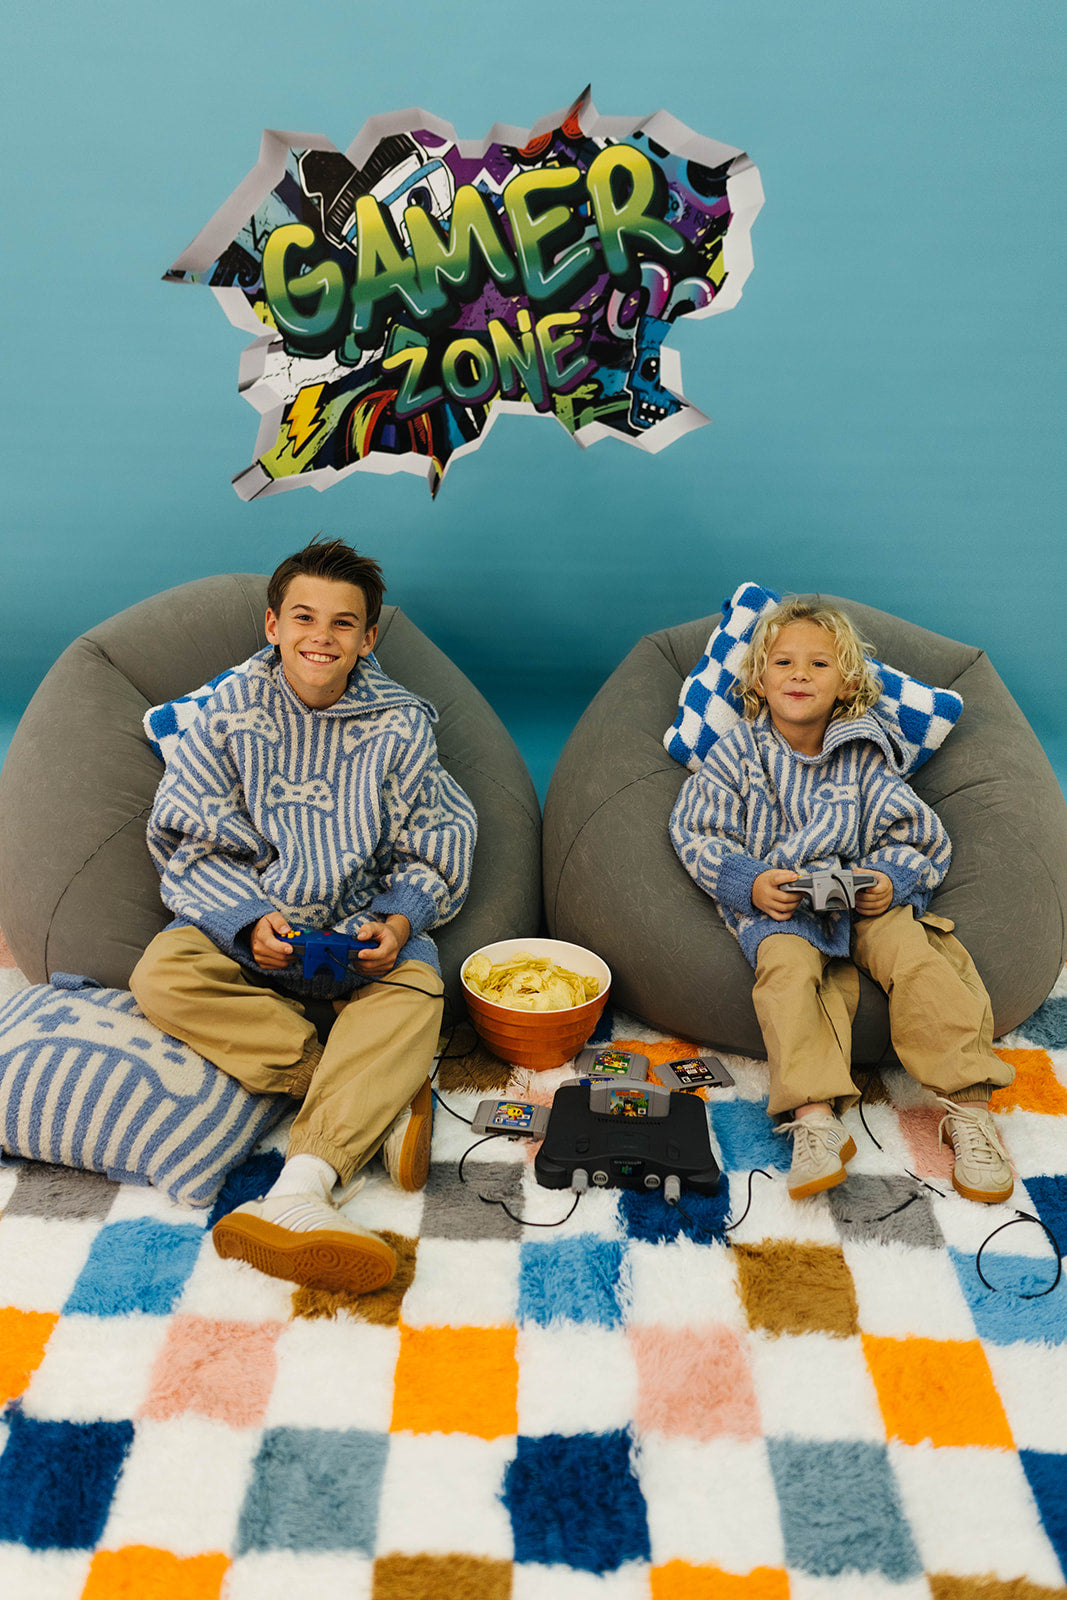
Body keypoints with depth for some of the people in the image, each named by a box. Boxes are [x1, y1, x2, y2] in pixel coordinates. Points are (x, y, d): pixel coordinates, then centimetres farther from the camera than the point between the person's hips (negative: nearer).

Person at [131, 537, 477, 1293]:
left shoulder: (400, 727, -1)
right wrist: (250, 920, -19)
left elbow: (433, 855, 3)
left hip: (362, 929, 0)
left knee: (416, 984, -31)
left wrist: (399, 920, -18)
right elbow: (192, 844, -2)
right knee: (162, 975, -28)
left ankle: (302, 1189, -46)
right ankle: (381, 1101, -30)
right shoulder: (230, 713, -2)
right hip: (242, 918, 1)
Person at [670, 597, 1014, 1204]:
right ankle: (815, 1115, -41)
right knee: (787, 965, -32)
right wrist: (749, 881, -16)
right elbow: (697, 831, 0)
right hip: (773, 898, -1)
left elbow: (920, 835, 8)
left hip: (863, 892, 2)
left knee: (912, 954, -26)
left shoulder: (863, 757, 5)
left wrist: (892, 879, -14)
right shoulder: (738, 754, 2)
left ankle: (970, 1104, -20)